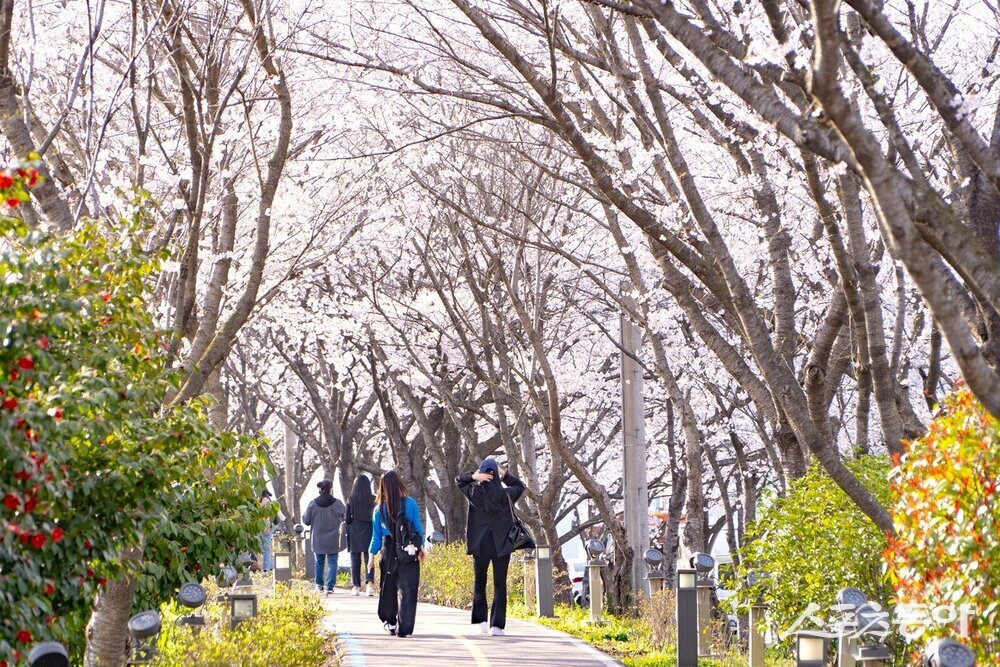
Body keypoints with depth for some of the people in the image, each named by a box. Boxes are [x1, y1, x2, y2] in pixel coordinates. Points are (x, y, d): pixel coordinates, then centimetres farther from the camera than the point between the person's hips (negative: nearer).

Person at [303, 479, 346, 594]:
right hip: (333, 539, -2)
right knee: (332, 563, 2)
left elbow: (306, 520, -1)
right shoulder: (337, 504, -11)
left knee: (319, 562, 18)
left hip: (318, 539, 2)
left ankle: (319, 585, 24)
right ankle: (330, 586, -6)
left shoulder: (313, 503, -7)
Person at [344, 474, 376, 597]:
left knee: (355, 561, 9)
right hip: (369, 534, 0)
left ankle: (356, 586, 8)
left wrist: (347, 530, 17)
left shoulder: (350, 500, -5)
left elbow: (347, 519, -2)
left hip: (354, 533, 0)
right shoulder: (373, 500, -6)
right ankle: (370, 583, -18)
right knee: (369, 560, 2)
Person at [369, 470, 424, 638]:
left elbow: (376, 535, 3)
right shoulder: (410, 504, -4)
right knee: (406, 590, -1)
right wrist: (421, 546, 11)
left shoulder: (379, 509, -1)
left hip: (388, 553, 1)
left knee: (388, 588, 17)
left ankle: (390, 622, 25)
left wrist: (372, 554, 12)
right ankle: (403, 628, -7)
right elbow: (418, 528, 0)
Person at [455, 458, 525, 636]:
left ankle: (481, 621, 16)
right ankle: (497, 625, -2)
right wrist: (505, 474, -1)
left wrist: (473, 476, -11)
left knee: (479, 582, 19)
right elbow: (520, 486, 12)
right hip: (501, 545, -1)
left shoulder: (475, 493, -9)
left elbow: (458, 480, 8)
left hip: (480, 545, 1)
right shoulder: (506, 495, -9)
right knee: (500, 585, 3)